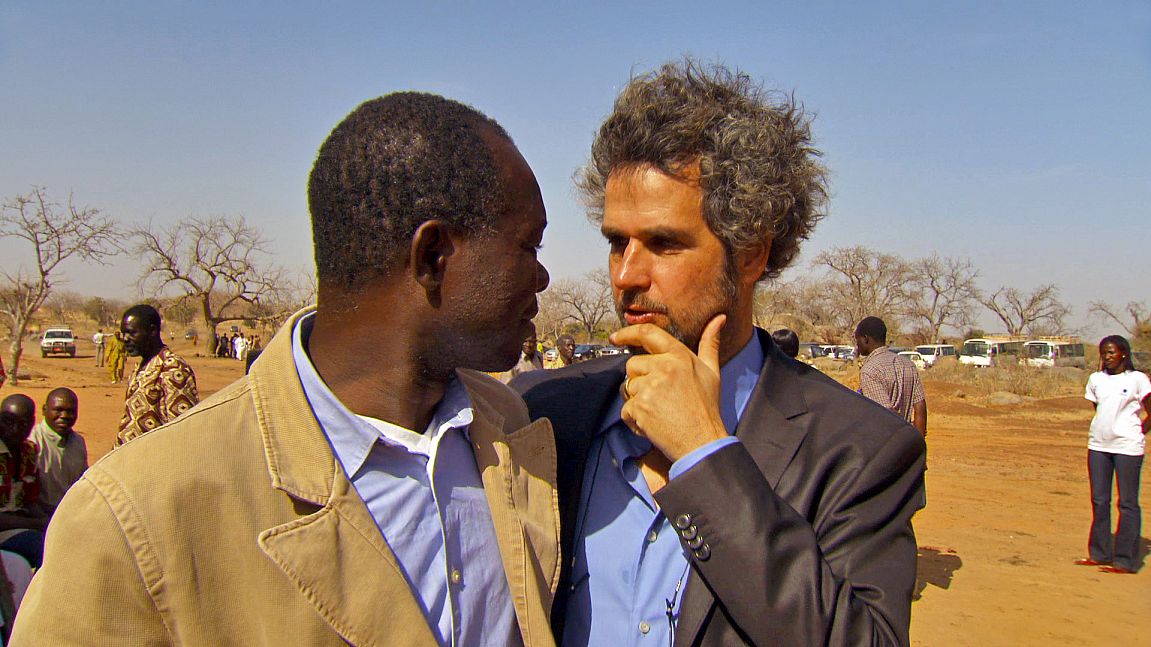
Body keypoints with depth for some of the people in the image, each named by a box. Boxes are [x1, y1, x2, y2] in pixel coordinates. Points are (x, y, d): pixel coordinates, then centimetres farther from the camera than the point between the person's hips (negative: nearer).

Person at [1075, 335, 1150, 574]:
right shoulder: (1096, 379, 11)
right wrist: (1104, 430, 7)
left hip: (1127, 447, -5)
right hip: (1098, 445, 6)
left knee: (1128, 503, -2)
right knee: (1099, 501, 10)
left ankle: (1125, 560, 2)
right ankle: (1100, 554, 19)